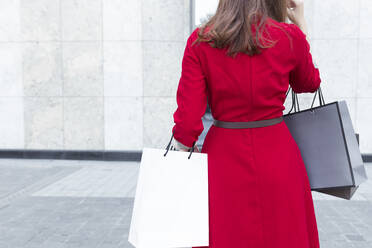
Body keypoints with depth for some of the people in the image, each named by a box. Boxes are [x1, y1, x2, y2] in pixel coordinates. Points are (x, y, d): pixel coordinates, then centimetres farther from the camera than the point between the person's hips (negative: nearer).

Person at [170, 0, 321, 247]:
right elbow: (309, 84, 16)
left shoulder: (200, 41, -5)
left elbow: (188, 117, -10)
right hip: (277, 158, 0)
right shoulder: (290, 37, -5)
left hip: (223, 156, 1)